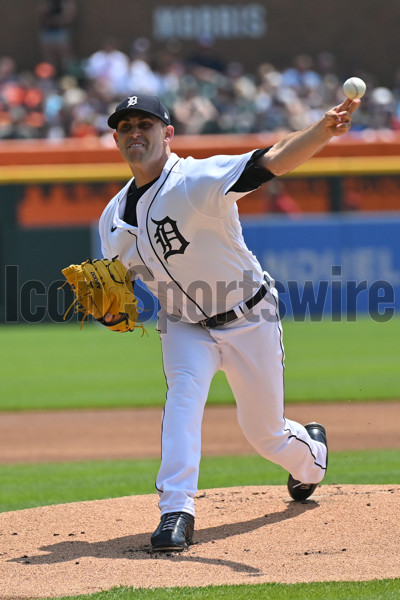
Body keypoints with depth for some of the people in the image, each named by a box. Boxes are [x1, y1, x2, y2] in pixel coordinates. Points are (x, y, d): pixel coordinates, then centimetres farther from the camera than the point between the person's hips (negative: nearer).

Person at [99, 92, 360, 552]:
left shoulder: (198, 180, -25)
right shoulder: (114, 217, -3)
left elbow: (274, 161, -40)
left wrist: (324, 130, -59)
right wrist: (108, 306, -19)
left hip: (248, 320, -4)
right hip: (183, 325, 4)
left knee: (264, 431, 9)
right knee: (184, 390, -26)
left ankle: (310, 451, 46)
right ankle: (176, 512, -29)